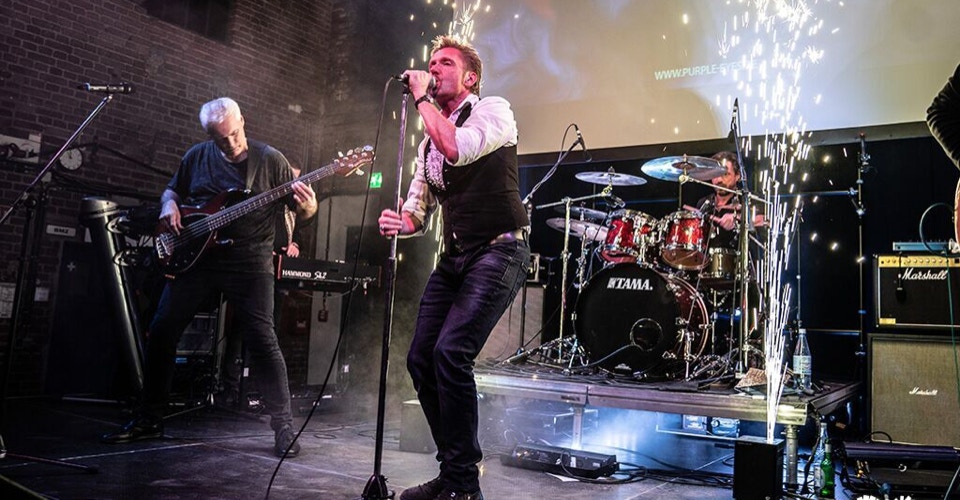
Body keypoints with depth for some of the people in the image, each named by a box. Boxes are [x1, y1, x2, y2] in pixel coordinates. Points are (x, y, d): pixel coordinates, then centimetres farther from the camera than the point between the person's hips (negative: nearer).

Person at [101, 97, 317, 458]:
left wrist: (306, 205, -26)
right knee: (162, 332, 6)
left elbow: (303, 212, -2)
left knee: (262, 342, -10)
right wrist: (169, 206, 2)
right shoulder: (197, 157, 9)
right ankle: (149, 419, 22)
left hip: (249, 262, -4)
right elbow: (172, 189, 25)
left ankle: (284, 427, 1)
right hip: (195, 256, 5)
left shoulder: (270, 160, -2)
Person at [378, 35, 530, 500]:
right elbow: (419, 206, 16)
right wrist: (401, 221, -8)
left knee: (450, 353, -21)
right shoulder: (429, 138, 18)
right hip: (454, 256, 8)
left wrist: (421, 97, -11)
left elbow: (458, 148, -24)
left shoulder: (493, 109, -3)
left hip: (498, 250, -8)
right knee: (420, 359, 3)